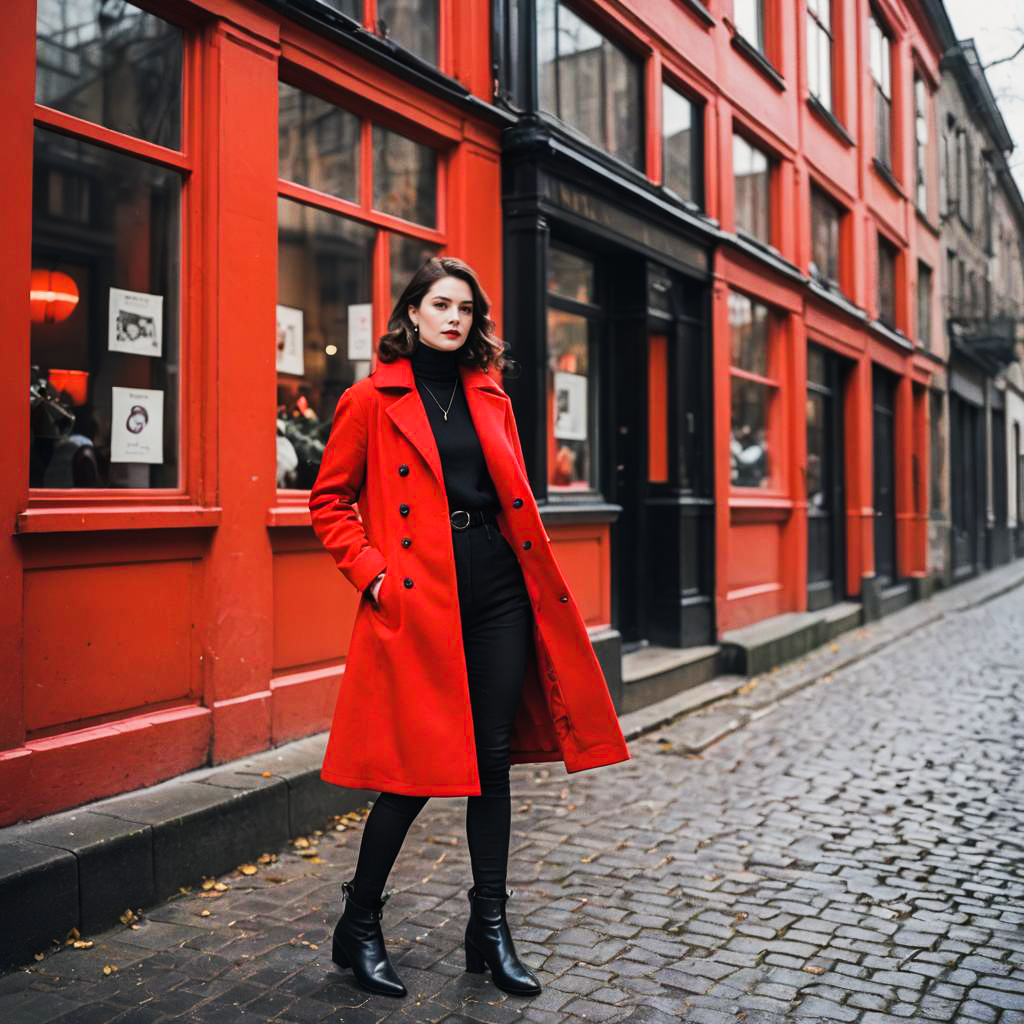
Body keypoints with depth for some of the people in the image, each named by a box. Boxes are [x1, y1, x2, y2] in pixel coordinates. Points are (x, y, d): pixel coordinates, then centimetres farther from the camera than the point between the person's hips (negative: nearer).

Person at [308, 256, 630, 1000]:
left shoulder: (492, 400, 15)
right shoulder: (373, 399, 1)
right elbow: (329, 501, 2)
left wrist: (531, 577, 10)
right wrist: (371, 572, -9)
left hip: (498, 595, 5)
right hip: (418, 600, -5)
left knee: (493, 758, 7)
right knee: (419, 768, -2)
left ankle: (491, 929, 21)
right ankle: (360, 926, 20)